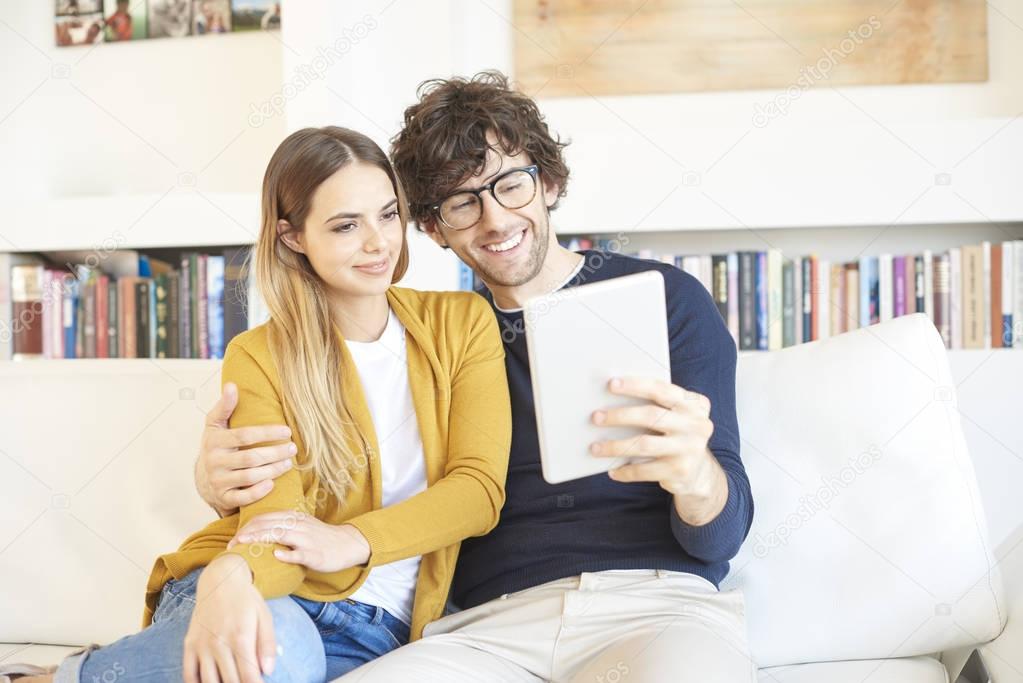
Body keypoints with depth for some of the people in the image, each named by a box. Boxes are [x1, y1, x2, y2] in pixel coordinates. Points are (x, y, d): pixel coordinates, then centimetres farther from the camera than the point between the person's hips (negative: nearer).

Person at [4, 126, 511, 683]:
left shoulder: (462, 322, 7)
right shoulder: (259, 358, 3)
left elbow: (480, 488, -3)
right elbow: (277, 520, -10)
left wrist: (352, 541, -19)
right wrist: (230, 575, -35)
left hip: (376, 632, 1)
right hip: (259, 601, -1)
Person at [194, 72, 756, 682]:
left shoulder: (667, 299, 9)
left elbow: (720, 540, 1)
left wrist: (695, 475, -24)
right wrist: (222, 478, -5)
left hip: (657, 607, -2)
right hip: (492, 626, 3)